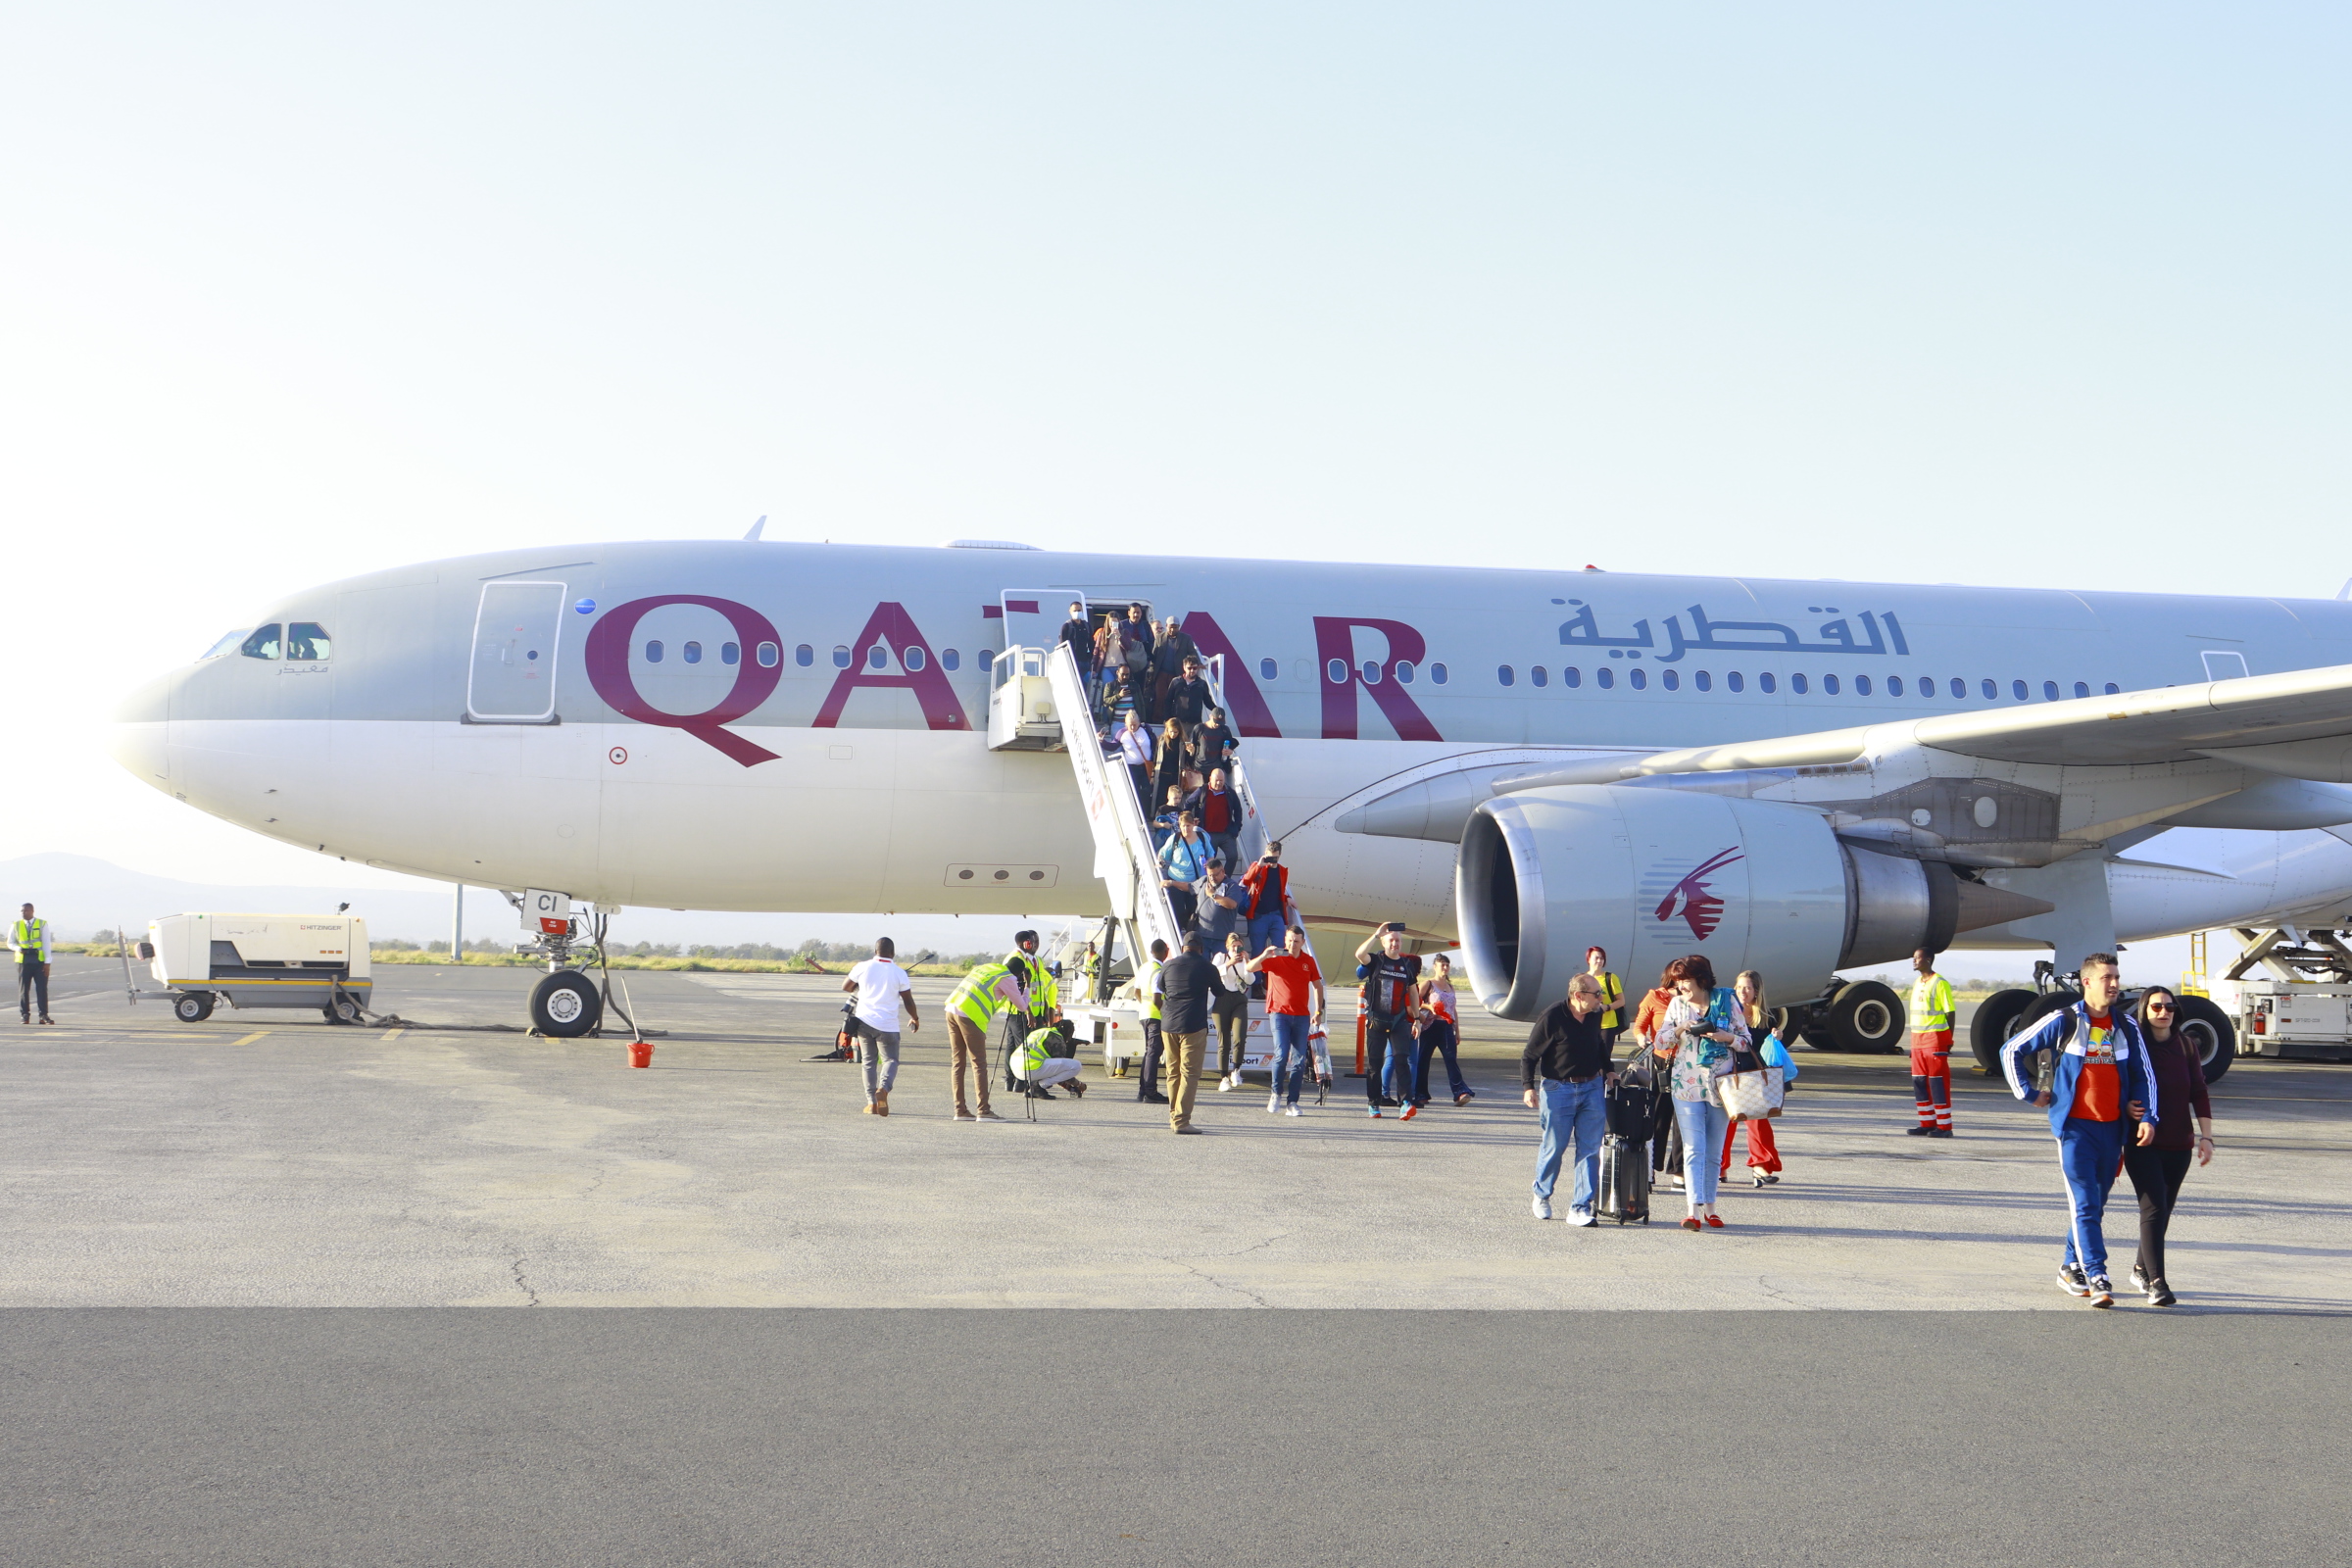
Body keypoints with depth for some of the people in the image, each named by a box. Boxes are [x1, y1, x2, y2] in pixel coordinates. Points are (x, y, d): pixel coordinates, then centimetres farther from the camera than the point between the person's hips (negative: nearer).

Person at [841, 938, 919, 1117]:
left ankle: (872, 1102, 3)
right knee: (890, 1060, 7)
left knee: (868, 1061, 11)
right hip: (888, 1026, -2)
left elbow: (846, 987, 15)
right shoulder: (899, 973, -3)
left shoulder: (862, 968, 1)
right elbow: (908, 1001, 3)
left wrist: (853, 971, 35)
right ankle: (883, 1088, -22)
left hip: (864, 1021, 2)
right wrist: (915, 1019, 21)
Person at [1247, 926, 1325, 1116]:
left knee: (1299, 1060, -1)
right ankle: (1276, 1093, 5)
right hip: (1279, 1013, -3)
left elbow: (1317, 985, 17)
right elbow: (1250, 968, -11)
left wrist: (1319, 1011, 11)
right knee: (1281, 1054, -16)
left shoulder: (1308, 961, 8)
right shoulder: (1276, 958, -2)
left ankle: (1292, 1102, 3)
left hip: (1301, 1016, 3)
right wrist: (1264, 956, -28)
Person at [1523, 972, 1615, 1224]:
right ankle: (1542, 1195, 29)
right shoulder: (1552, 1017, -14)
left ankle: (1580, 1208, 2)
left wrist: (1608, 1070, 16)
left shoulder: (1595, 1015, 4)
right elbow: (1529, 1055, -8)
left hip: (1592, 1087, 5)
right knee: (1554, 1147, 3)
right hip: (1558, 1088, -5)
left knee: (1590, 1150, -1)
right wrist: (1528, 1086, -16)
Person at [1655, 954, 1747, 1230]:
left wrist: (1727, 1037, -15)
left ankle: (1709, 1207, 16)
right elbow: (1660, 1042, 6)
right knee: (1694, 1149, -10)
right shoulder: (1676, 1004, 6)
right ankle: (1694, 1210, -18)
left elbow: (1746, 1041, 4)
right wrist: (1680, 1029, -12)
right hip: (1687, 1086, 0)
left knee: (1713, 1151, 7)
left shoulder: (1727, 1002, 1)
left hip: (1720, 1085, 0)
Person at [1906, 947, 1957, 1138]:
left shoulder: (1940, 983, -9)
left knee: (1938, 1082, -7)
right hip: (1918, 1039, 8)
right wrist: (1914, 1043, 18)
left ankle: (1944, 1126, -4)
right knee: (1919, 1082, 8)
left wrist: (1948, 1041, -14)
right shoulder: (1916, 984, 16)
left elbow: (1949, 1012, -10)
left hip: (1935, 1038, -8)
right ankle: (1927, 1124, 14)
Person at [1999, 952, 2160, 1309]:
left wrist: (2148, 1118, 1)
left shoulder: (2127, 1026, 8)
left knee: (2095, 1206, 12)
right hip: (2075, 1127, -5)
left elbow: (2144, 1075, 14)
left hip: (2111, 1129, 5)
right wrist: (2028, 1093, 0)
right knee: (2085, 1205, -12)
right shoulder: (2064, 1022, -4)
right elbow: (2011, 1050, 2)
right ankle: (2097, 1278, -16)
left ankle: (2071, 1268, 26)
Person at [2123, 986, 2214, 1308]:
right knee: (2154, 1208, -14)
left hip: (2178, 1145, 4)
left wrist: (2205, 1136, 0)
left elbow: (2199, 1094, 8)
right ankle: (2156, 1282, -18)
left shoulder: (2186, 1049, 8)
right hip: (2142, 1145, -4)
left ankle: (2141, 1269, 30)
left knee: (2163, 1211, 12)